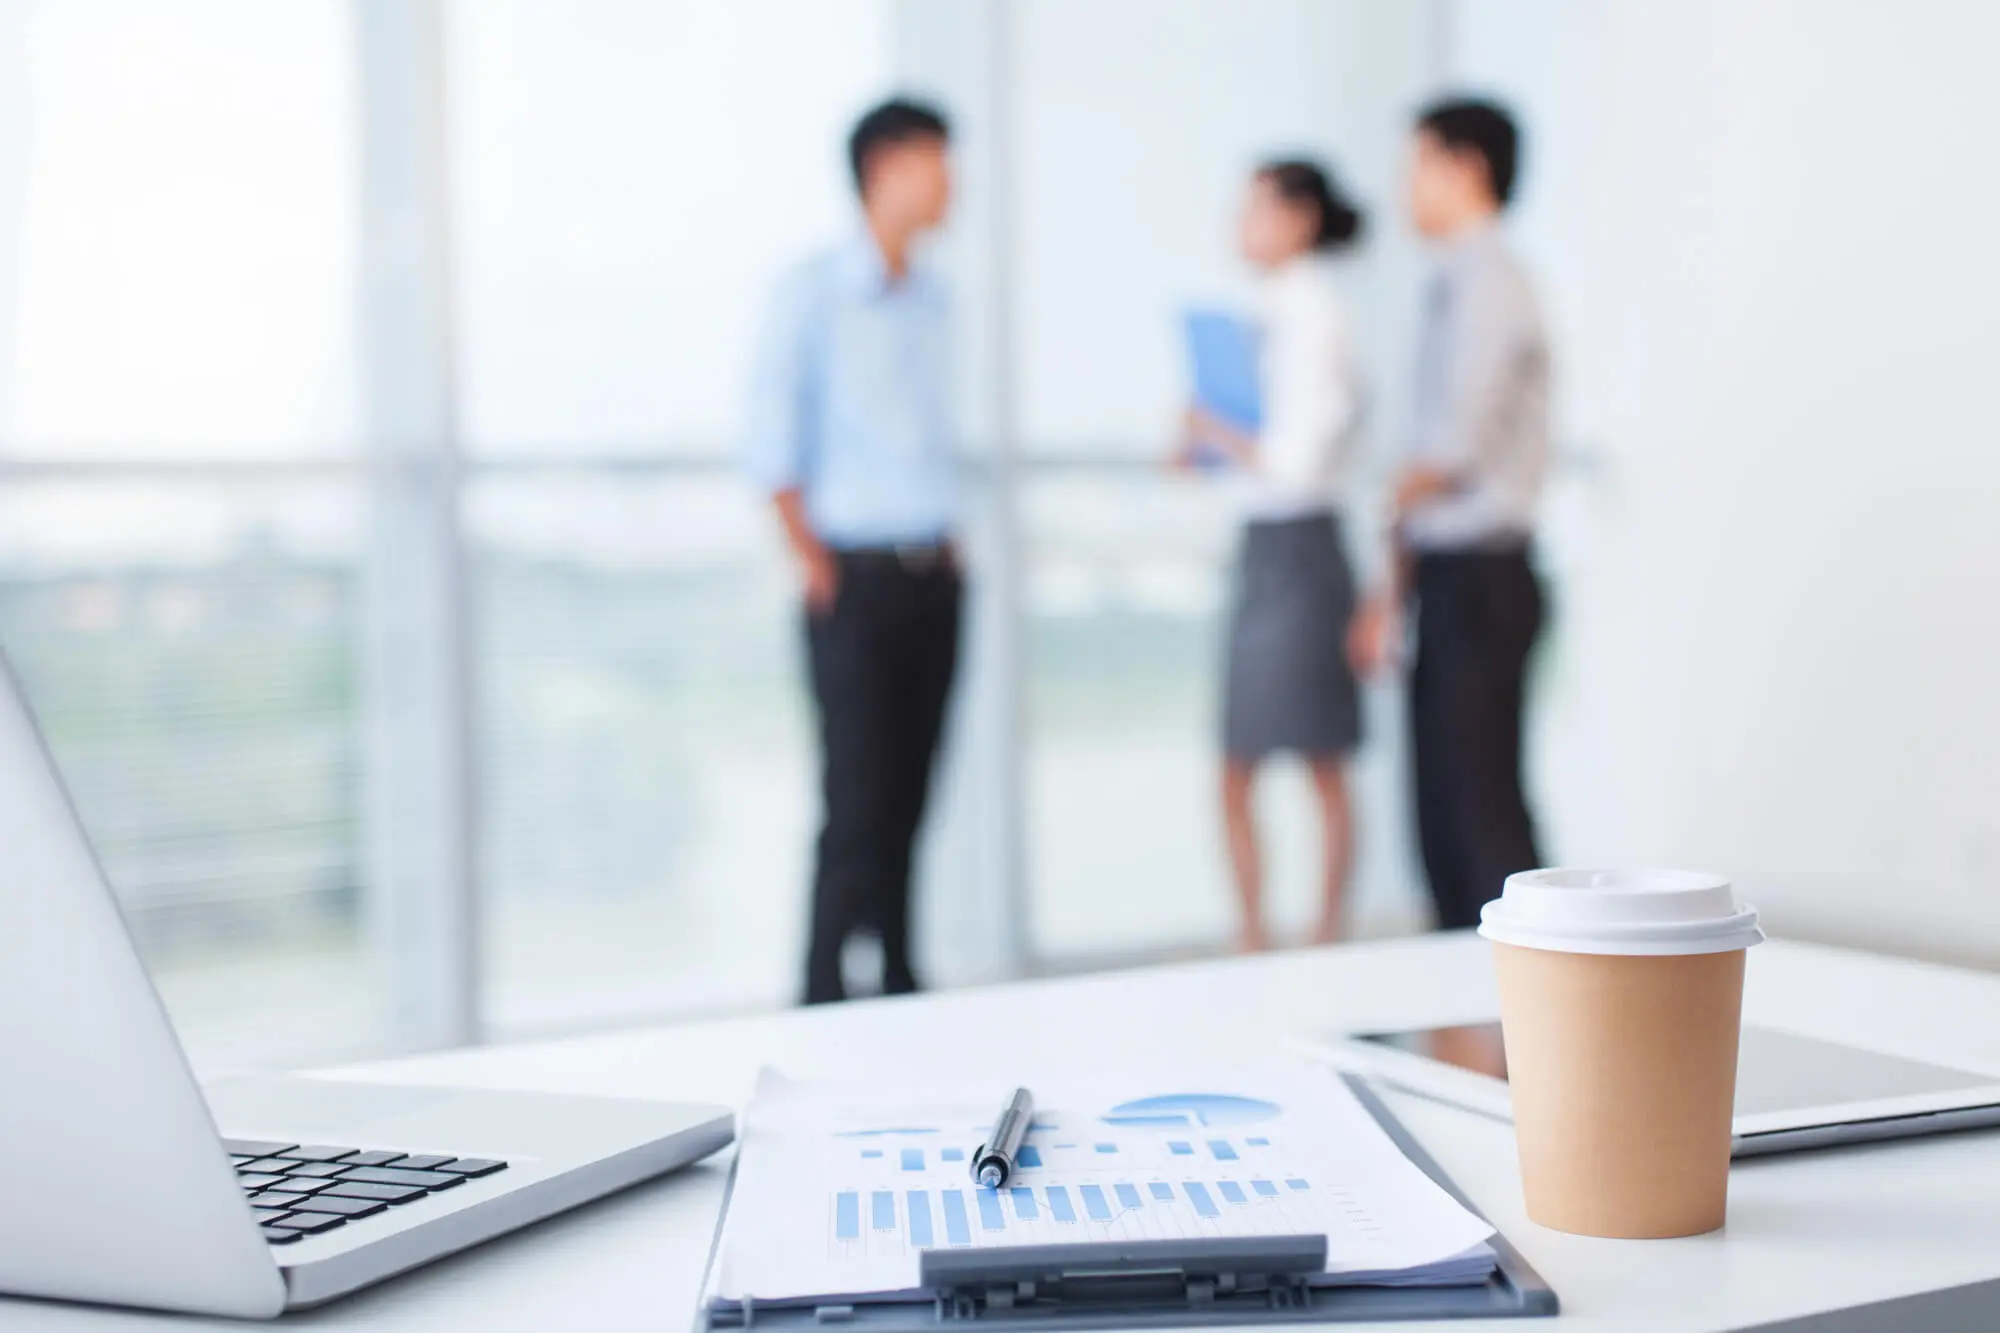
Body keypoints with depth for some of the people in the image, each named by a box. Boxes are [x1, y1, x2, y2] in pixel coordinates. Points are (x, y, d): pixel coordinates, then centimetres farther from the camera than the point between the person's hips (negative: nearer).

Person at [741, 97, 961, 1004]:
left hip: (934, 580, 6)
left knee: (908, 798, 9)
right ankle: (822, 999, 4)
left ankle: (899, 983, 18)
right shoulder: (811, 291, -6)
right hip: (857, 583, -6)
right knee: (857, 802, -6)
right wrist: (812, 561, -10)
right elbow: (769, 442, -8)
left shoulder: (928, 298, 14)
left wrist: (947, 540, 11)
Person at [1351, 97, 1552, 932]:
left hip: (1481, 577, -9)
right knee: (1441, 806, 13)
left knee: (1485, 809, -7)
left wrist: (1393, 506, 2)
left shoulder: (1488, 284, -12)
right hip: (1448, 575, 9)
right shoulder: (1456, 285, 16)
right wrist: (1396, 590, 15)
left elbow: (1455, 449, -18)